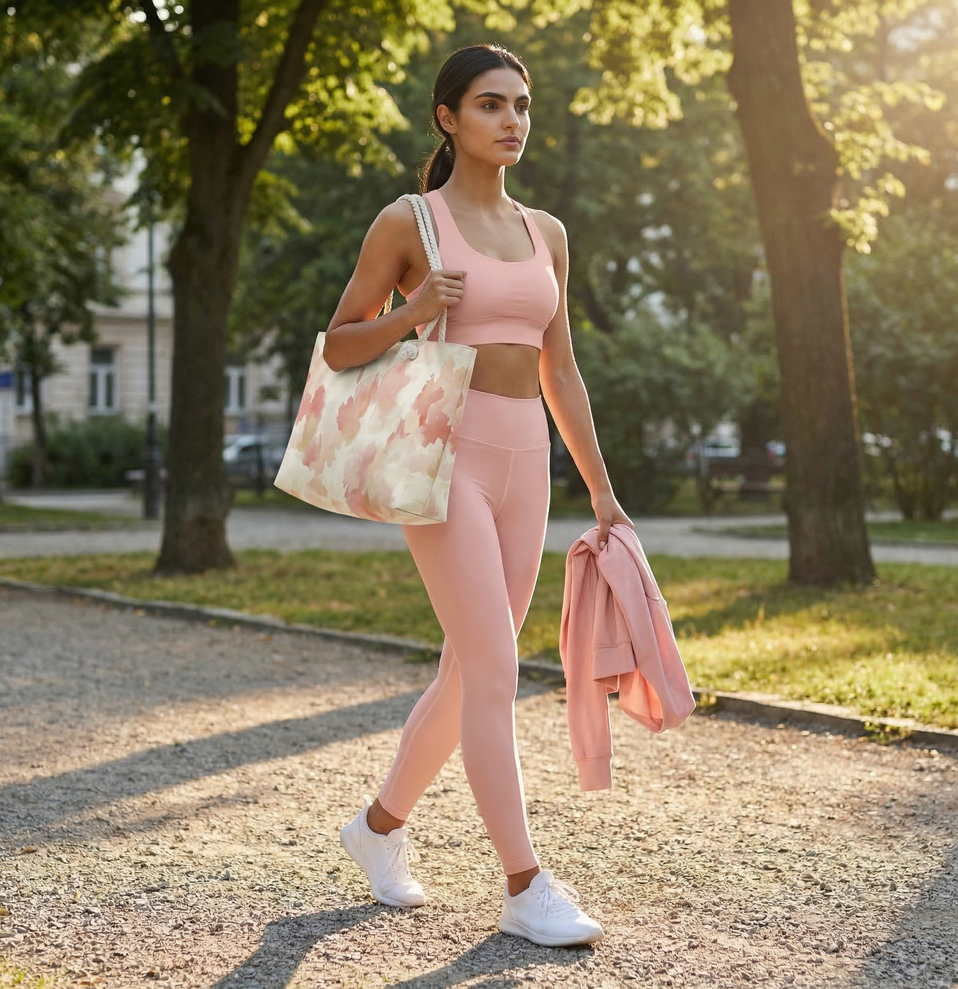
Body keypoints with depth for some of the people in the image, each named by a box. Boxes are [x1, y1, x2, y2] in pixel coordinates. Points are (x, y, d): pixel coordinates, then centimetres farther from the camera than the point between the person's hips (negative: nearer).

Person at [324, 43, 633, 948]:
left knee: (472, 675, 10)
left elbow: (559, 372, 16)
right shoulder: (405, 222, -3)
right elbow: (338, 347, 2)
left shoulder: (545, 234, 13)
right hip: (443, 459, -6)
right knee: (495, 671, -12)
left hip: (524, 466, 6)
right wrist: (411, 314, -17)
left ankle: (381, 822, 31)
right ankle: (527, 891, -4)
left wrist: (600, 491, 14)